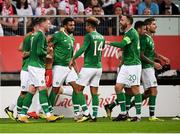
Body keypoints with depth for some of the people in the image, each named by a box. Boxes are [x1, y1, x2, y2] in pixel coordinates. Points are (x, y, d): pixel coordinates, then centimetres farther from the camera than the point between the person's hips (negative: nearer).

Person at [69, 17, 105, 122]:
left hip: (88, 67, -7)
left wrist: (73, 59, -18)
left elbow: (83, 48, -23)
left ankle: (86, 113, -8)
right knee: (94, 92, 9)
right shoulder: (101, 37, 10)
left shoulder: (89, 36, -11)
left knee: (78, 89, 1)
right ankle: (95, 115, 4)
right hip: (98, 67, 7)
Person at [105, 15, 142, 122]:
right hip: (126, 65, 9)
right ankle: (123, 113, 10)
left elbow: (122, 44, -27)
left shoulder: (132, 32, -15)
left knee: (135, 89, -4)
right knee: (118, 87, 5)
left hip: (133, 65, -9)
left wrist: (110, 43, -15)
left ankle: (138, 115, 1)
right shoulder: (127, 33, 15)